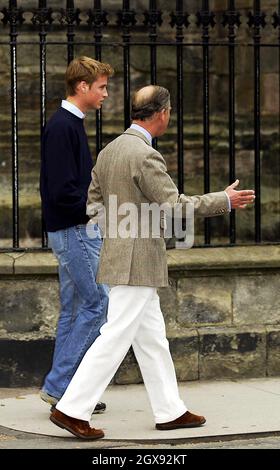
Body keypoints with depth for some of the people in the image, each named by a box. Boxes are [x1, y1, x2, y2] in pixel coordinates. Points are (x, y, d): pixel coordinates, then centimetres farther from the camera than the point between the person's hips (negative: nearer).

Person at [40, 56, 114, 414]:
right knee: (98, 303, -7)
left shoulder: (69, 124, 15)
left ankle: (61, 390, 15)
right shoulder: (63, 127, -16)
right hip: (74, 231, -10)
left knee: (75, 309, 11)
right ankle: (58, 384, -3)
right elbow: (62, 191, -22)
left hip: (73, 231, 10)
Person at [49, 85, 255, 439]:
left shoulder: (109, 150, 11)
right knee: (116, 338, -6)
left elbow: (90, 201, 14)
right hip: (137, 261, -10)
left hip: (121, 257, 10)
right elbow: (174, 206, -19)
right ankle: (71, 409, -4)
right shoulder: (145, 155, -18)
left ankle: (170, 411, 20)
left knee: (152, 338, 14)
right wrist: (224, 201, -11)